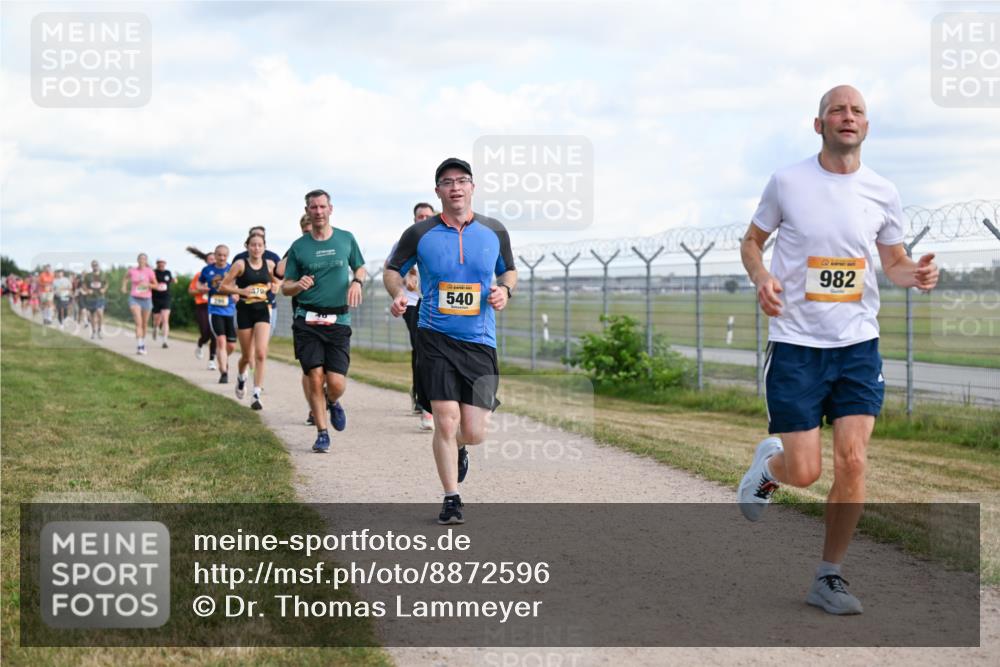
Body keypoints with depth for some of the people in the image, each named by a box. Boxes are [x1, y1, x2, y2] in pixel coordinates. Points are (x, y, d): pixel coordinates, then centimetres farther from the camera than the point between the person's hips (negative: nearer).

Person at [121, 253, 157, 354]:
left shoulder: (149, 272, -4)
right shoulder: (132, 271, 0)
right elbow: (125, 277, 23)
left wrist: (148, 284, -17)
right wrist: (124, 286, 9)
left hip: (146, 299, 1)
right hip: (134, 298, -1)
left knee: (144, 323, 13)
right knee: (138, 322, -16)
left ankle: (143, 343, 35)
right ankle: (139, 346, -23)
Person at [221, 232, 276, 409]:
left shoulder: (269, 264, 4)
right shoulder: (240, 264, -6)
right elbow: (223, 287, -5)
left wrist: (271, 287, 3)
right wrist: (241, 291, -18)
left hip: (262, 310, 1)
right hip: (245, 311, -1)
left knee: (260, 354, -14)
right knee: (246, 356, 9)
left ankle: (257, 395, -12)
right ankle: (241, 377, 44)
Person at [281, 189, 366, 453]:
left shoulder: (346, 239, 7)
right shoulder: (298, 247, 4)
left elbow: (360, 268, 22)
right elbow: (285, 287, 8)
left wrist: (357, 282, -1)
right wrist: (298, 285, -15)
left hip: (338, 321, 0)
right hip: (307, 320, 0)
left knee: (336, 384, -7)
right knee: (315, 379, -6)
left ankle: (332, 403, 29)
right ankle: (322, 433, 9)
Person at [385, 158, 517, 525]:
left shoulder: (494, 232, 4)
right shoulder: (419, 234, -2)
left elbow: (509, 270, 18)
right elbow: (392, 269, 11)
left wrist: (504, 289, -4)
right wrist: (398, 293, -9)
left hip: (480, 342, 2)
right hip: (435, 338, -2)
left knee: (473, 433, -1)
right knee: (446, 422, -9)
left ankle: (459, 450, 38)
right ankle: (451, 500, 9)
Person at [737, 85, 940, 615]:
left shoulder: (881, 193, 5)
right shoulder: (787, 182, -3)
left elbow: (893, 262, 17)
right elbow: (752, 241, 9)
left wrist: (917, 273, -7)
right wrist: (761, 277, -13)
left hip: (858, 344, 2)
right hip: (795, 343, -2)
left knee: (852, 460, -8)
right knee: (805, 472, -5)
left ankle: (829, 577, 9)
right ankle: (769, 461, 33)